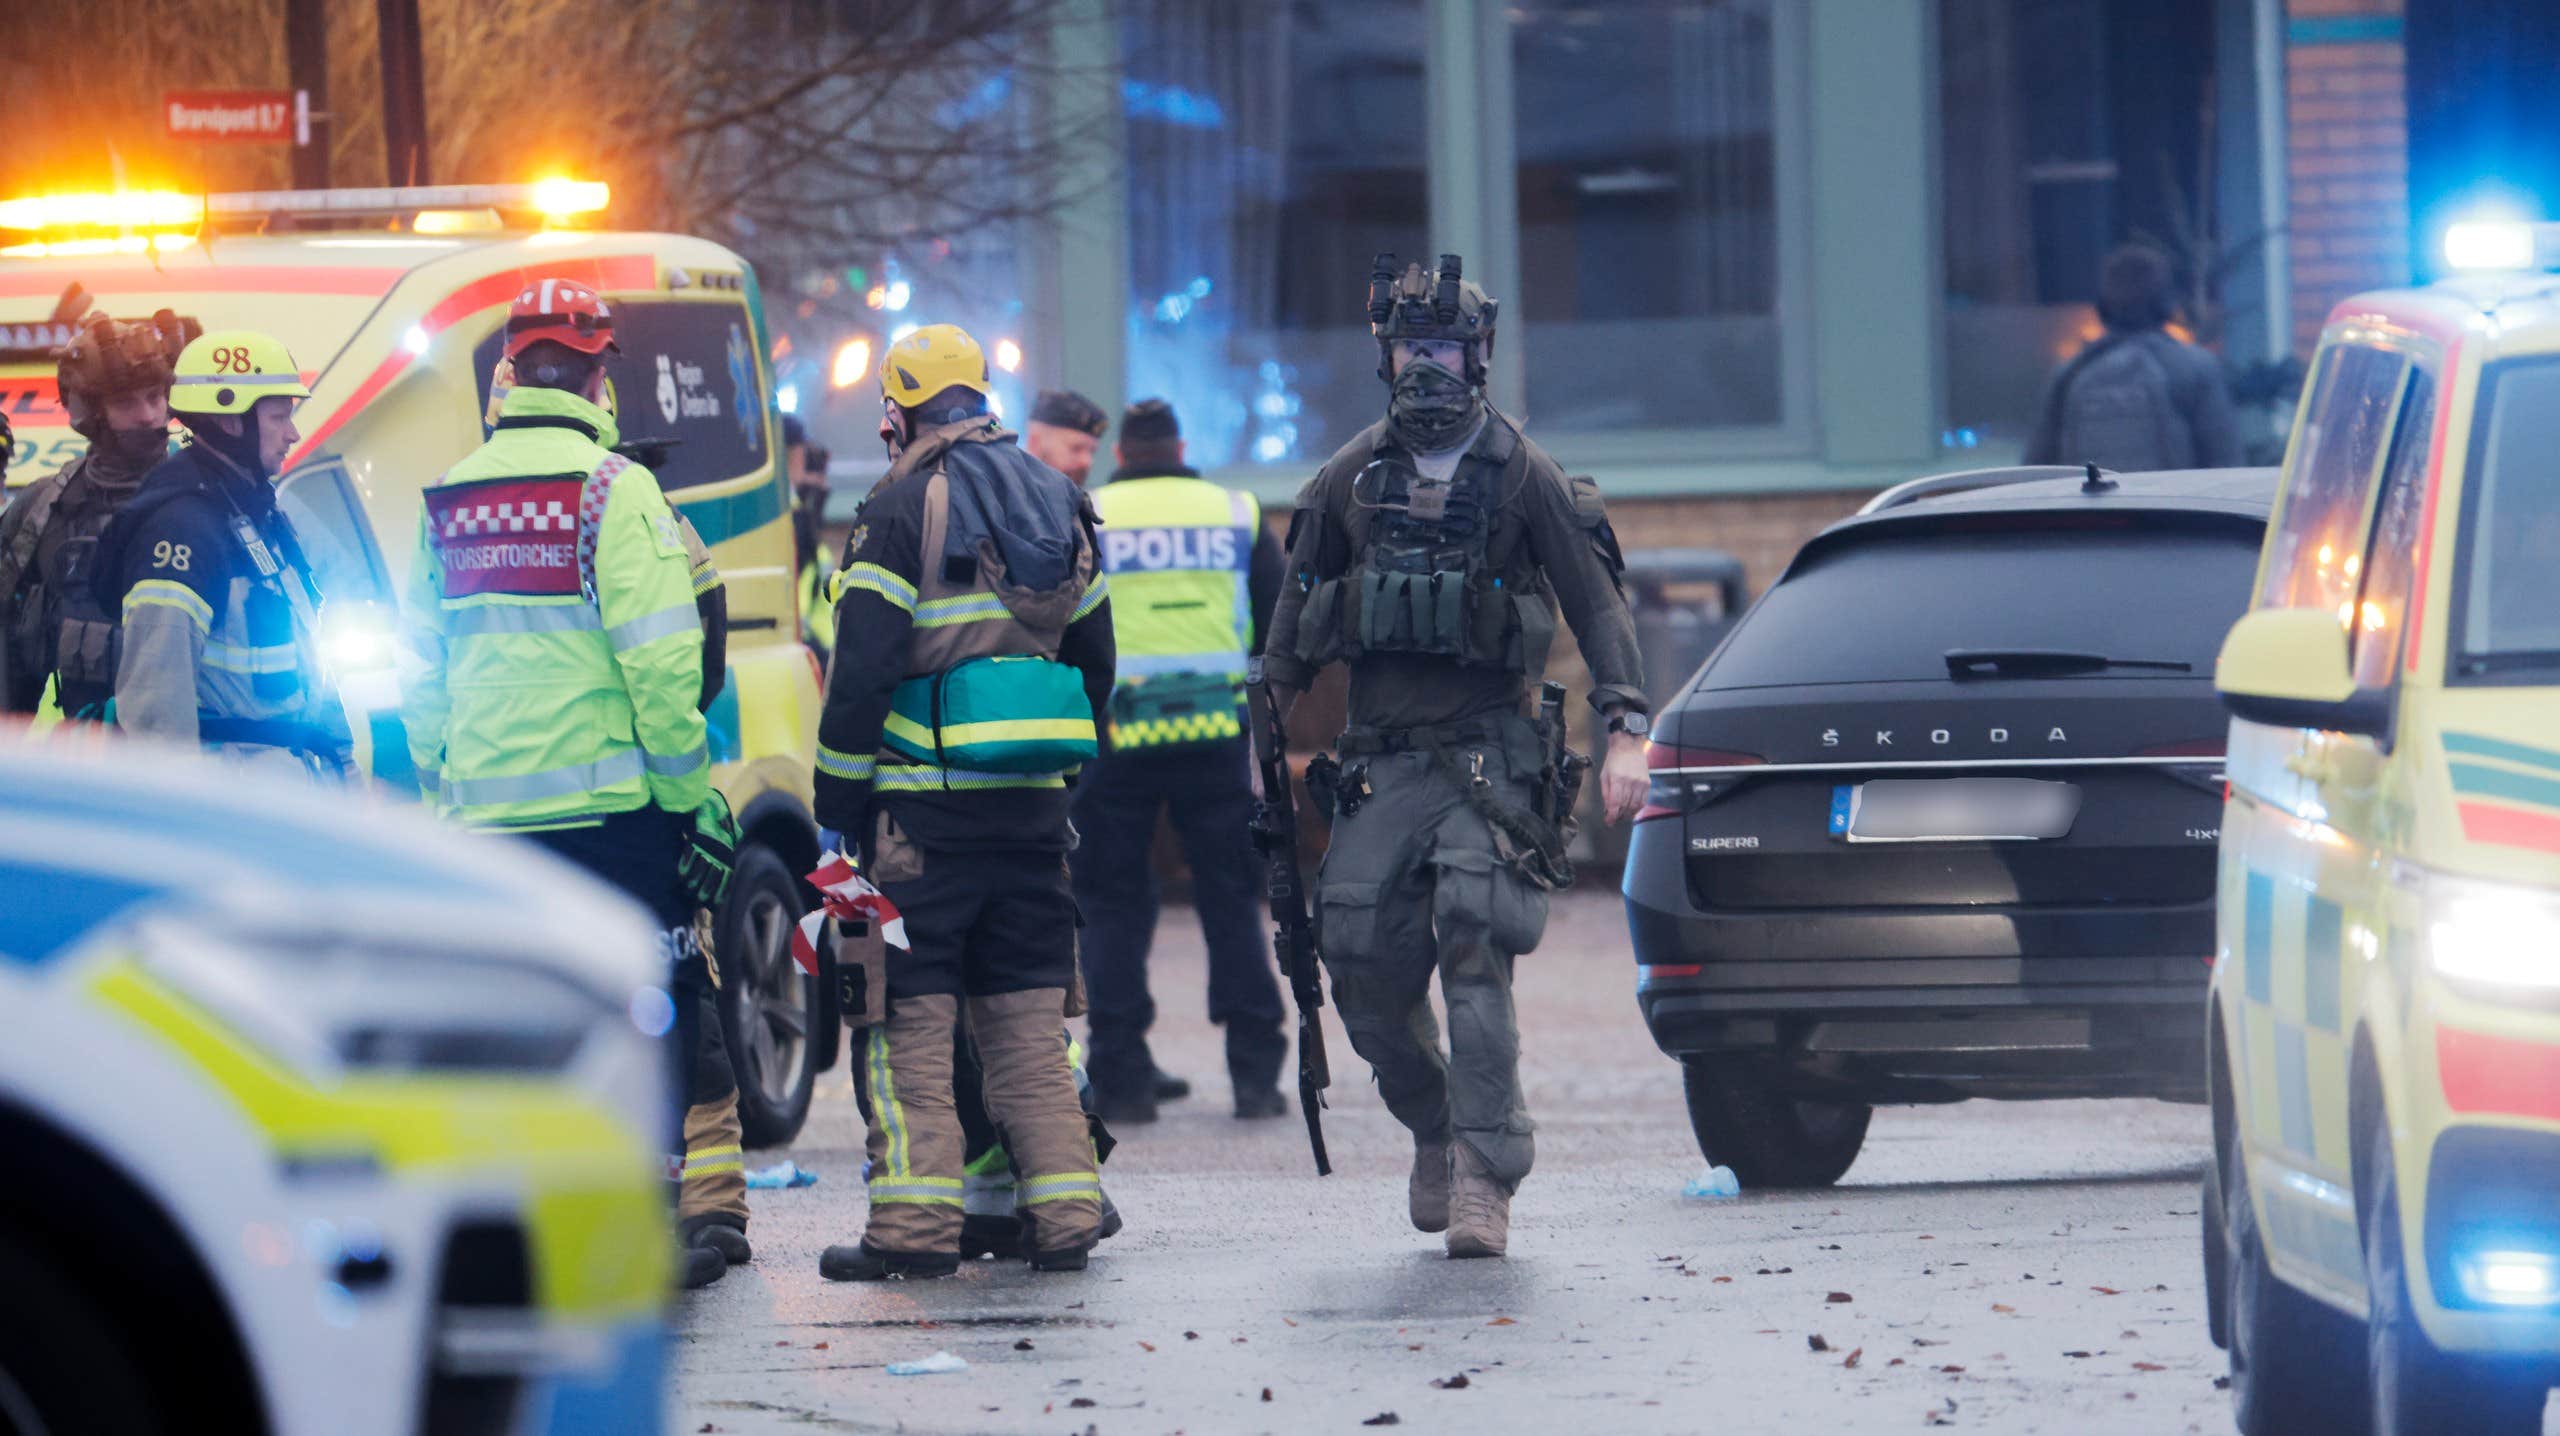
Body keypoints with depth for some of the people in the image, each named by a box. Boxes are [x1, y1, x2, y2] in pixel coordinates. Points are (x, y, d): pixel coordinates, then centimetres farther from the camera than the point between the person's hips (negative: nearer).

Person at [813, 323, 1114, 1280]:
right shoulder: (1058, 503, 14)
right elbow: (1093, 657, 20)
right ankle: (1063, 1213, 6)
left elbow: (861, 668, -12)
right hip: (1034, 801, 6)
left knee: (909, 1017, -3)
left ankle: (914, 1223, -8)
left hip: (925, 798, -6)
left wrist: (837, 803, -6)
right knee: (1028, 1018, 11)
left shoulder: (903, 507, -7)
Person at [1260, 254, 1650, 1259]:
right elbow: (1297, 610, 19)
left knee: (1475, 954, -17)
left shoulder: (1521, 477, 1)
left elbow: (1595, 604, 0)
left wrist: (1625, 733, -10)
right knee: (1363, 971, -4)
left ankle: (1482, 1176, -18)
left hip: (1487, 753, -4)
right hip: (1378, 760, 4)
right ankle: (1434, 1129, 20)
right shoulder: (1350, 480, 11)